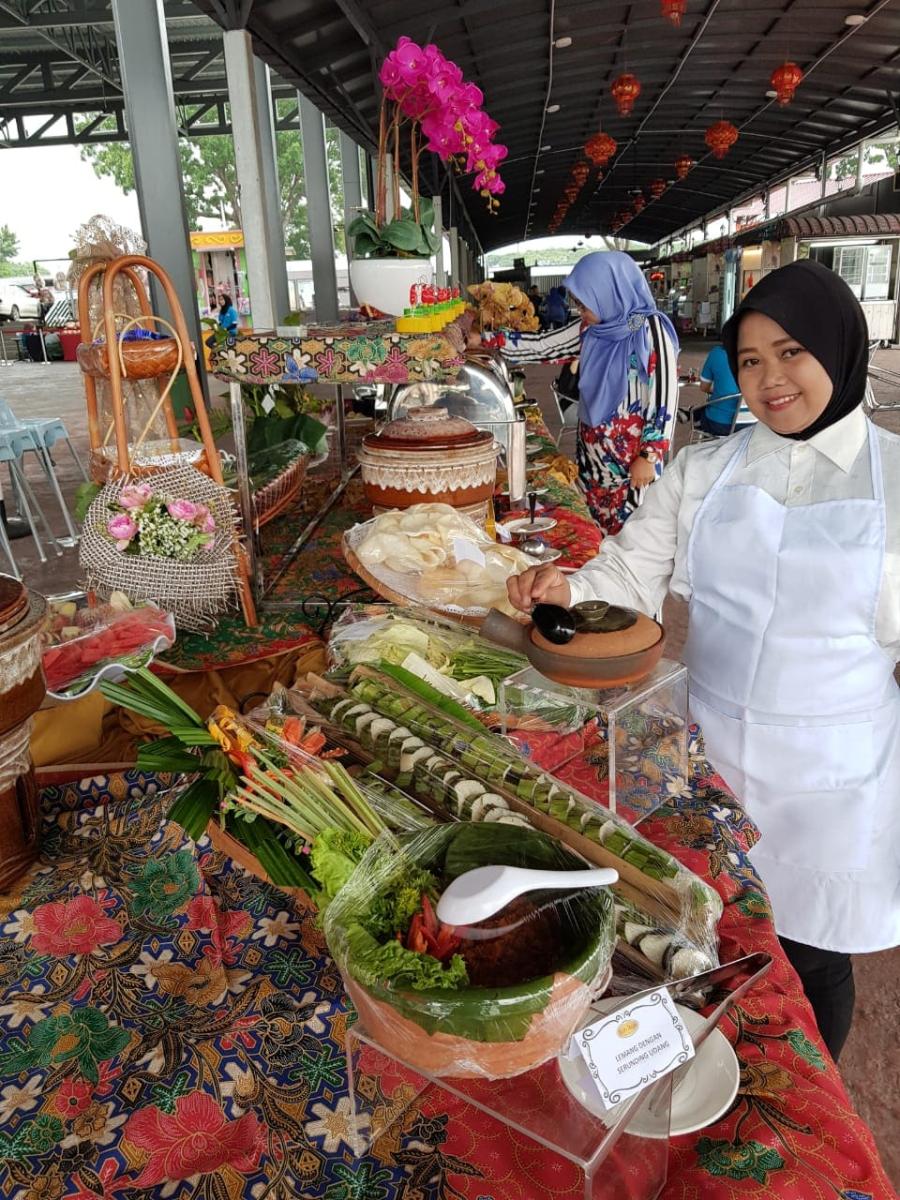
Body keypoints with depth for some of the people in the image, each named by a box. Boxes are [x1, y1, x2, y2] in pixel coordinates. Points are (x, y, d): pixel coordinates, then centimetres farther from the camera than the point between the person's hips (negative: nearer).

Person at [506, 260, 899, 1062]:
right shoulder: (702, 472, -1)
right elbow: (629, 577, 0)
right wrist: (565, 589, -21)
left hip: (829, 776, -1)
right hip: (708, 754, 2)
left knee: (812, 960, 17)